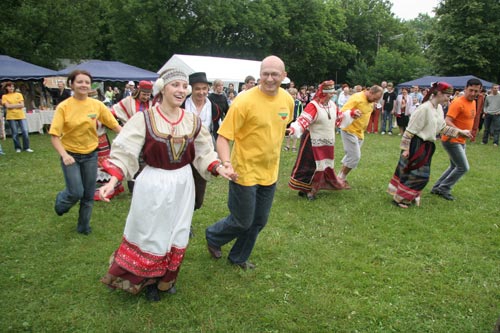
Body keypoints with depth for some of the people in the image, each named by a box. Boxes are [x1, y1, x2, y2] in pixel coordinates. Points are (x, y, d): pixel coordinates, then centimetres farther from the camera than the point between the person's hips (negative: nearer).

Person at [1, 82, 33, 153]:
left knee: (25, 131, -6)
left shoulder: (19, 94, 9)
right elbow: (7, 106, -7)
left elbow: (22, 105, -1)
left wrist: (12, 105, -6)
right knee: (15, 133, 3)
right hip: (11, 117, -1)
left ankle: (26, 147, 2)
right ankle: (18, 148, 14)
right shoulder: (4, 96, 5)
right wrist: (17, 105, -6)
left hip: (21, 115, 1)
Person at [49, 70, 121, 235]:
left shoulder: (97, 104, -7)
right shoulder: (64, 107, -13)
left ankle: (84, 226, 31)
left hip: (90, 154, 3)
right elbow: (54, 135, -15)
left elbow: (114, 125, -3)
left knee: (89, 194, 10)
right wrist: (64, 155, -30)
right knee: (76, 192, -8)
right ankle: (61, 201, 29)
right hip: (71, 155, -2)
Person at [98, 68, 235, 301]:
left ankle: (166, 279, 38)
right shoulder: (144, 119, -12)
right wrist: (112, 181, -26)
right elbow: (124, 152, -14)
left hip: (183, 185, 4)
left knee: (176, 234, 15)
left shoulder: (193, 122, 0)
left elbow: (204, 154, 6)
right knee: (150, 235, 8)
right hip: (153, 185, -4)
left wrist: (219, 168, -11)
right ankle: (147, 281, 33)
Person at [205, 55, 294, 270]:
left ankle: (239, 258, 39)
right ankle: (213, 237, 37)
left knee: (259, 222, 16)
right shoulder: (245, 101, -19)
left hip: (270, 173, 6)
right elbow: (223, 137, -20)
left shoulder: (287, 100, -1)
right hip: (245, 172, -6)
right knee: (242, 222, 6)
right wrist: (226, 162, -36)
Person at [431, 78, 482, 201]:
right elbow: (447, 122, -27)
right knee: (463, 167, -7)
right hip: (451, 140, -10)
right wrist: (461, 132, -37)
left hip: (460, 141, 10)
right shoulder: (458, 103, -19)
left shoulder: (473, 102, 10)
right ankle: (444, 189, 5)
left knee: (455, 167, 15)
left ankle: (437, 187, 23)